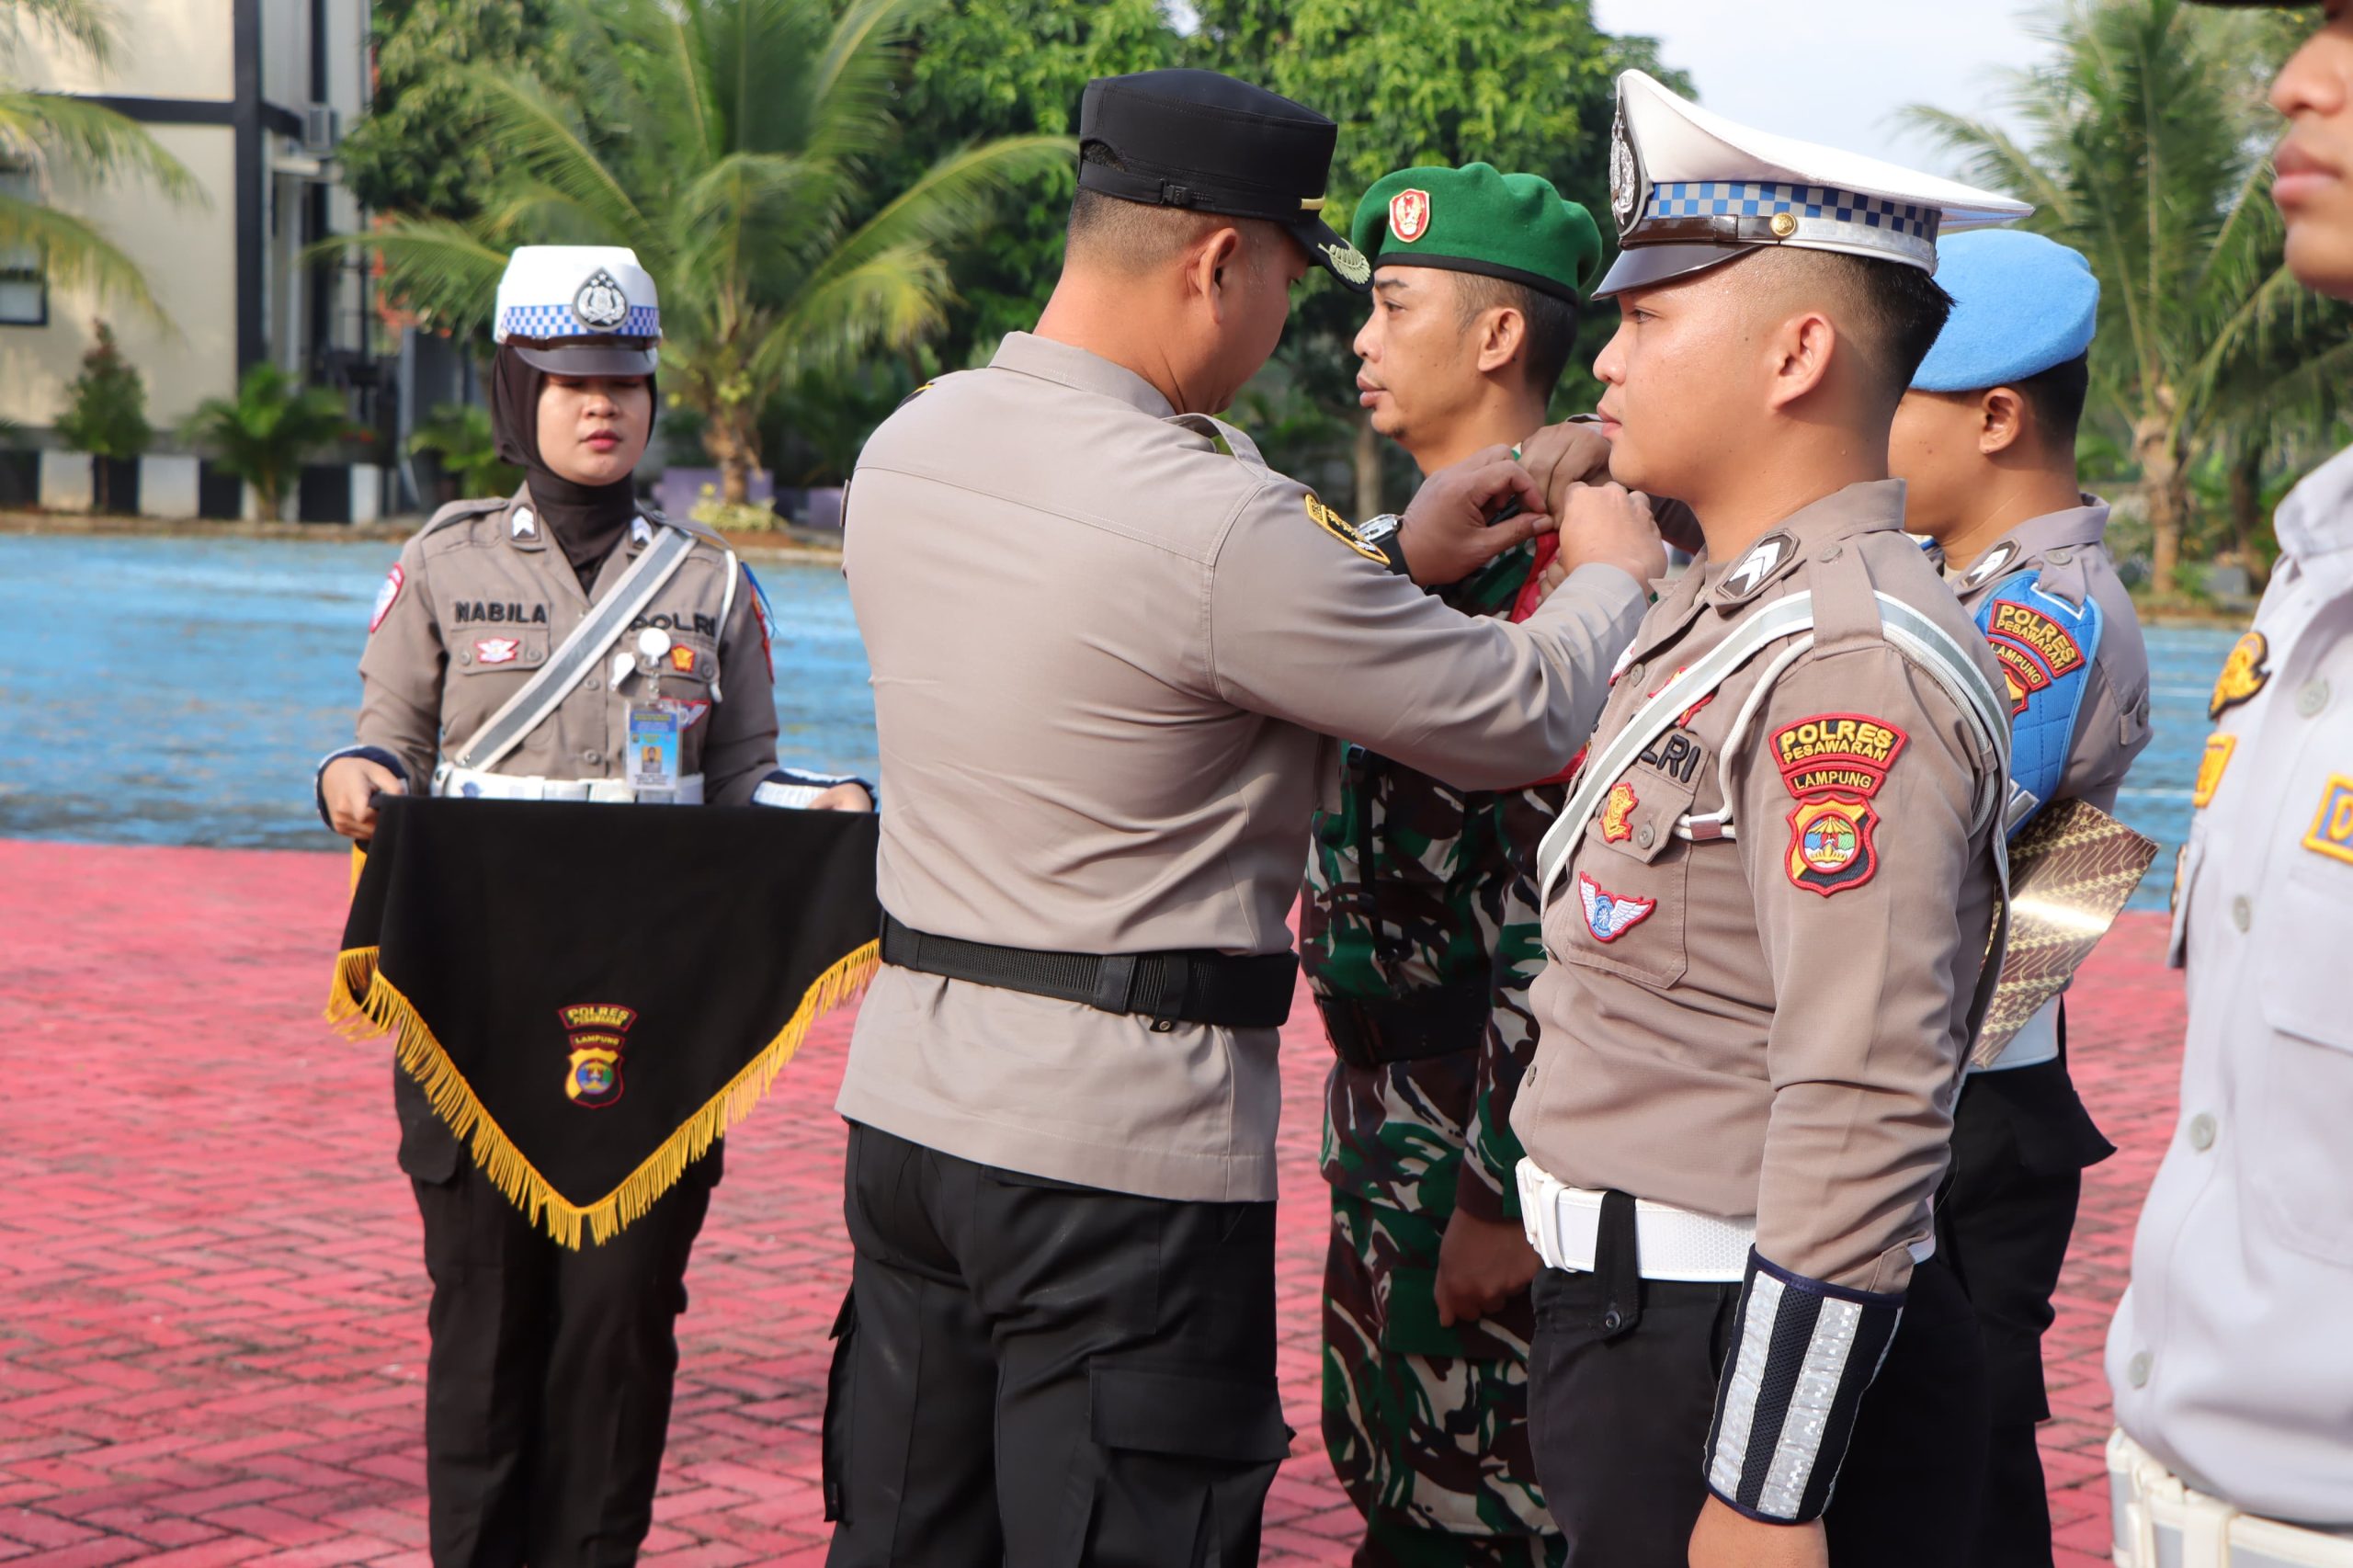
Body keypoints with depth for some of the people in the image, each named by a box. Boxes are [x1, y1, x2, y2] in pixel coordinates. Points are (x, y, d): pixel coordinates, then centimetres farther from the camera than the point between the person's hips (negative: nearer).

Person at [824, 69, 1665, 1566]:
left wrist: (1390, 555, 18)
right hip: (1124, 1151, -8)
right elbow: (1520, 720, -10)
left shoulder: (909, 447, 4)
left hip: (907, 1093, 8)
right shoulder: (1218, 522, -21)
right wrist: (1613, 570, 10)